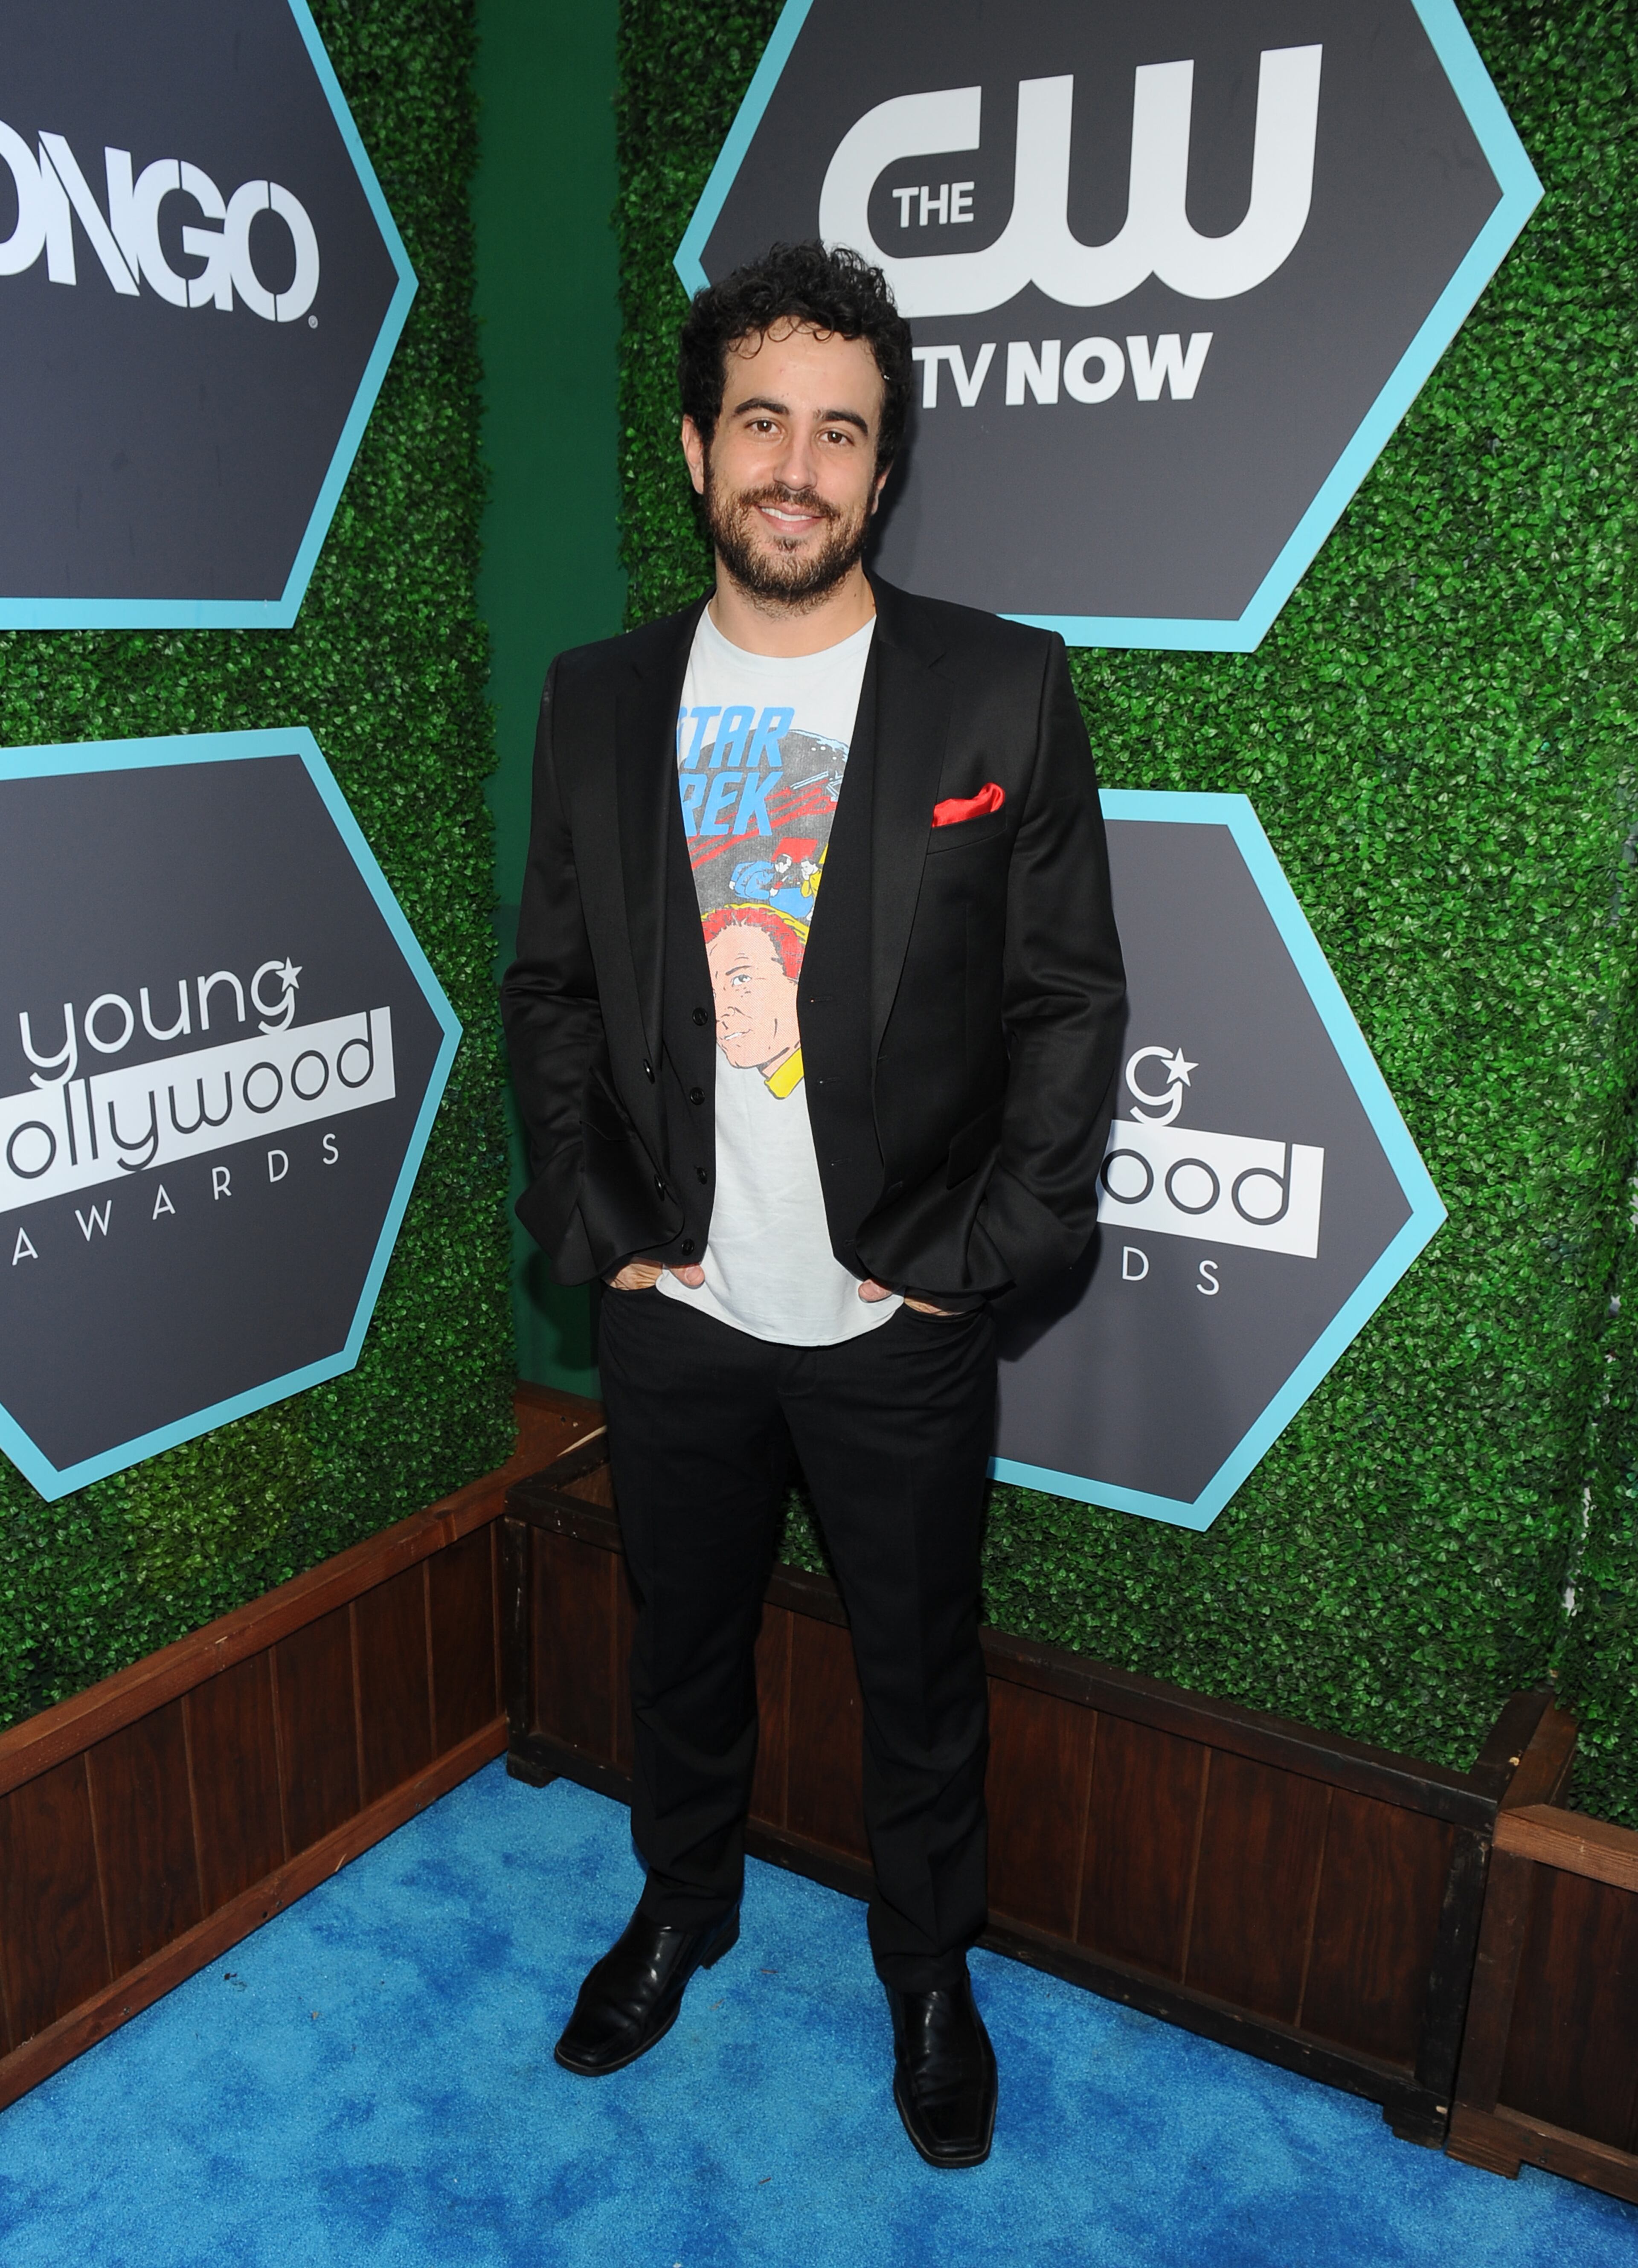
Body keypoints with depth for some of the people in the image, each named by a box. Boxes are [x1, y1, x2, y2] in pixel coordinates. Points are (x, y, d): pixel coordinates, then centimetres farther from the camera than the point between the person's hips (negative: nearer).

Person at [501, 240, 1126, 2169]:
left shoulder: (1004, 692, -7)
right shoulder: (599, 701, 1)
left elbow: (1069, 1002, -6)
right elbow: (549, 985, 6)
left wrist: (977, 1261, -10)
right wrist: (596, 1223, -2)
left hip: (900, 1324, -2)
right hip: (672, 1309, 3)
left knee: (921, 1670, 16)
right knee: (682, 1643, 22)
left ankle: (929, 1971, 42)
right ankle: (683, 1905, 49)